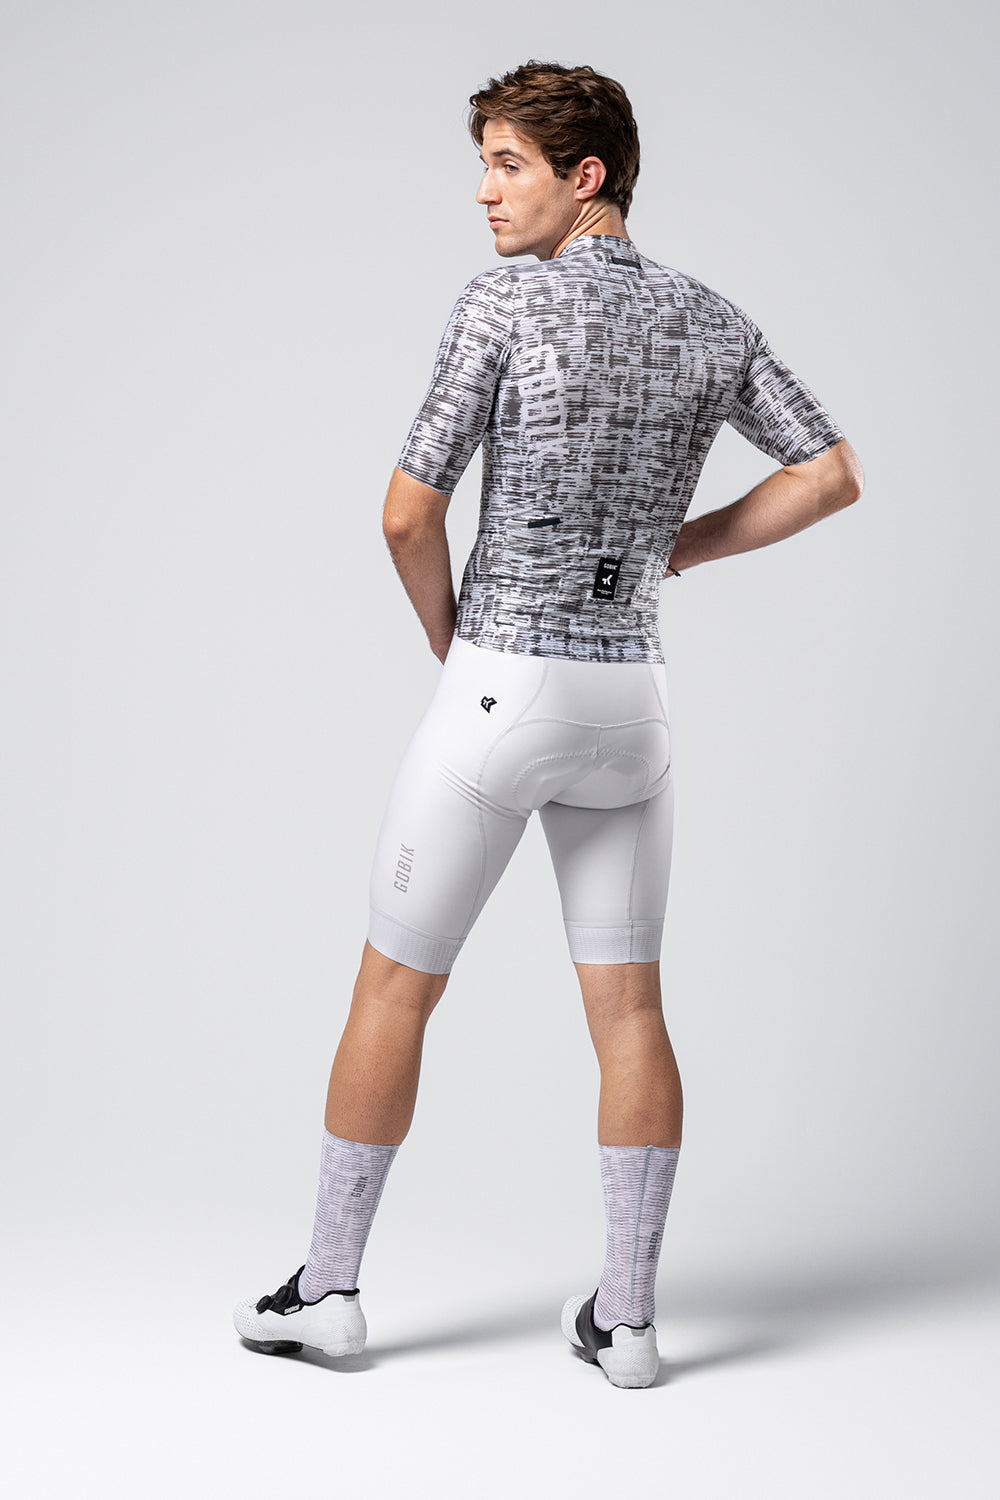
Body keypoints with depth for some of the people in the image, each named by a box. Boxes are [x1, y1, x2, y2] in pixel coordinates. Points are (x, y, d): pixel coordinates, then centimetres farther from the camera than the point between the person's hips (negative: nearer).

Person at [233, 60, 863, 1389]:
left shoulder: (503, 304, -11)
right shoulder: (714, 324, 4)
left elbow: (410, 515, -13)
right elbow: (834, 476, 5)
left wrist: (452, 644, 5)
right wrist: (675, 550, 10)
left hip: (499, 691, -5)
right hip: (630, 694, 5)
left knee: (394, 986, 9)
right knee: (627, 1007, 10)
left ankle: (328, 1285, 18)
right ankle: (626, 1314, 11)